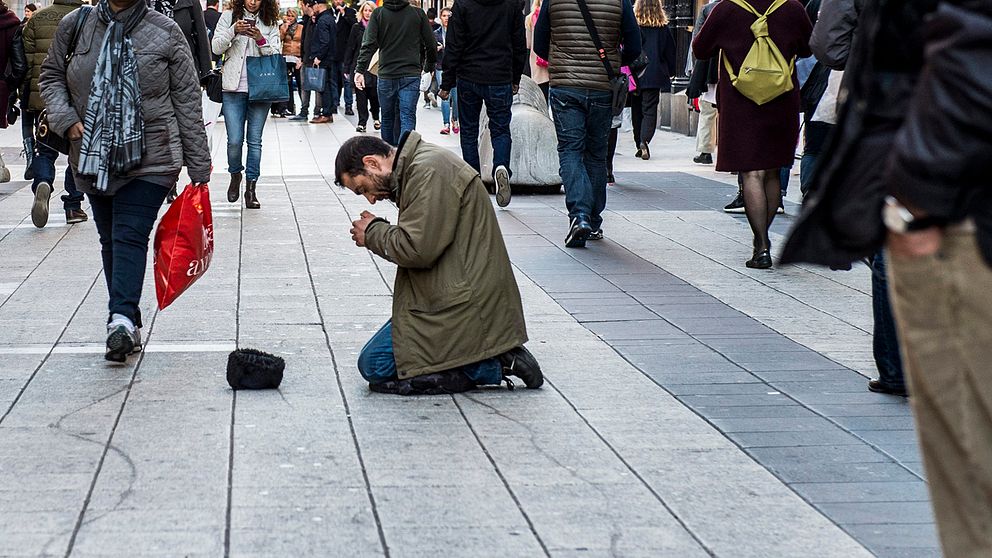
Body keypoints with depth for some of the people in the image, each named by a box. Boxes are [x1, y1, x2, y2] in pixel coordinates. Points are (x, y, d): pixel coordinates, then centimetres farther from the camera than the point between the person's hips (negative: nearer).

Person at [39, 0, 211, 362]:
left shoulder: (164, 32, -3)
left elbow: (187, 99, 0)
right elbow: (51, 76, 15)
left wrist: (198, 164, 0)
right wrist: (65, 118, -6)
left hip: (150, 158, -4)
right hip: (93, 159, 4)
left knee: (130, 236, -15)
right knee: (110, 239, 10)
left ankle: (122, 318, -24)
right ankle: (127, 322, 19)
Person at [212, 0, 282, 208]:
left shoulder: (271, 23, 8)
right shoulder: (228, 17, 6)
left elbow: (276, 54, 2)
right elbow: (216, 48, -1)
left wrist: (261, 39, -15)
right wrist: (233, 31, -16)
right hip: (234, 89, -1)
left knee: (255, 140, 2)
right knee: (235, 140, -4)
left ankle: (251, 188, 10)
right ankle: (235, 175, 24)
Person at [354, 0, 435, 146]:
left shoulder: (378, 14, 0)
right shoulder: (418, 13, 2)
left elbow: (369, 44, -10)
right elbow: (431, 44, 4)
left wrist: (360, 70, -12)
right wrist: (429, 66, 21)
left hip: (386, 75, 1)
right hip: (411, 75, -1)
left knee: (387, 118, 14)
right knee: (407, 118, -6)